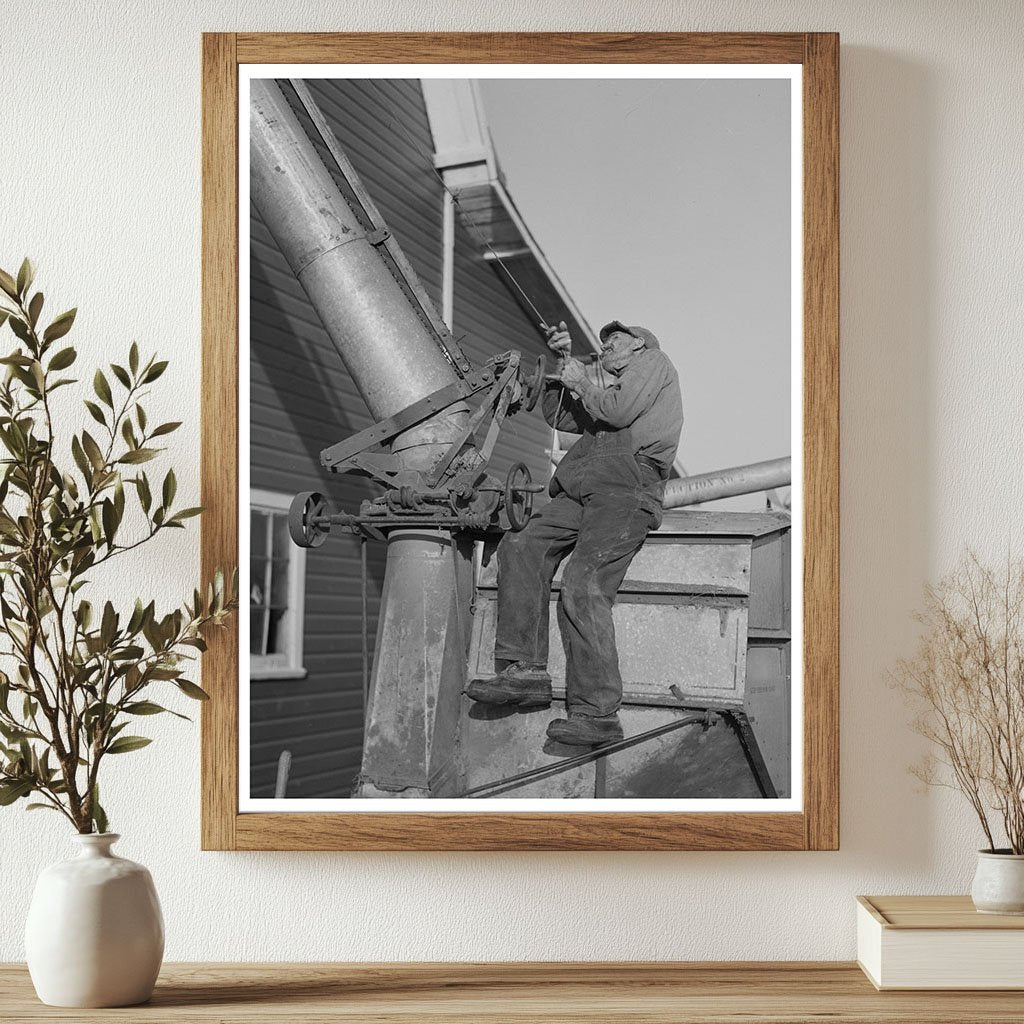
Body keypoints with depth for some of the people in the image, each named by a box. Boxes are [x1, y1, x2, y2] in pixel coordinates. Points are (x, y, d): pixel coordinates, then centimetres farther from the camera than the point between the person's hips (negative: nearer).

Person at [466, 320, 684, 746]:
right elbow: (559, 417, 35)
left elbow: (620, 411, -2)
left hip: (626, 486, -9)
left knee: (583, 584, -23)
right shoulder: (613, 389, 39)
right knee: (521, 546, -12)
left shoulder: (653, 362, 15)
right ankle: (525, 671, -17)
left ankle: (597, 712, -26)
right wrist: (561, 365, 24)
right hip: (583, 490, 9)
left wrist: (582, 383, 12)